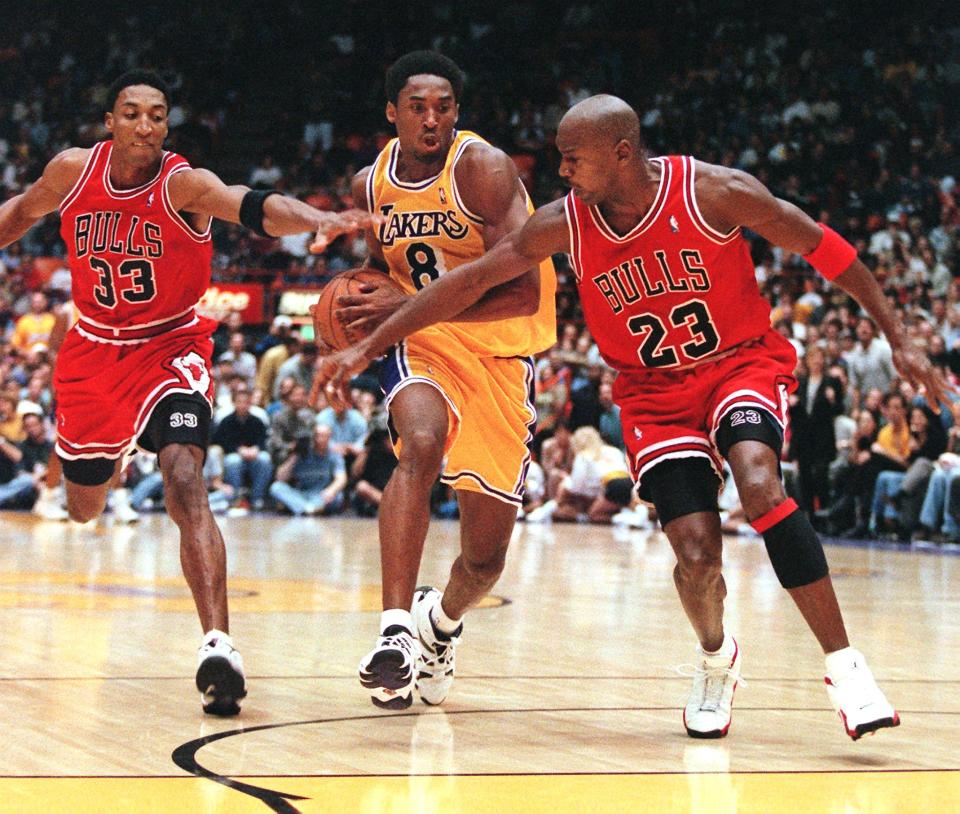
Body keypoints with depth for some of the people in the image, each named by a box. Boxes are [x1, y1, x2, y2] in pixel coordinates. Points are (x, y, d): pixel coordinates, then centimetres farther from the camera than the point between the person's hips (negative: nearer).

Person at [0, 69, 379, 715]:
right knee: (84, 505, 16)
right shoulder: (73, 171, -9)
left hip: (170, 347, -4)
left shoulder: (182, 183, -21)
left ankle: (218, 645, -34)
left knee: (186, 485, -26)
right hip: (94, 346, 4)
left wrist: (319, 220, -59)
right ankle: (110, 457, 57)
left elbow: (254, 206, -41)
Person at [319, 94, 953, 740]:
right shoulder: (565, 224, -11)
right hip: (657, 391, 2)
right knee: (697, 558, -15)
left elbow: (823, 249, -9)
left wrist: (898, 338, -7)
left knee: (759, 485, -32)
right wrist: (368, 348, -6)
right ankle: (717, 660, 21)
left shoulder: (716, 192, -19)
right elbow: (469, 282, -5)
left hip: (743, 361, -2)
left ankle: (845, 667, -24)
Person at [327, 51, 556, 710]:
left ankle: (443, 619, 39)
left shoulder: (482, 168, -17)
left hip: (501, 349, -2)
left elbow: (523, 292, -26)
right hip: (422, 341, 2)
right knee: (420, 445, -35)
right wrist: (361, 315, -1)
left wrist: (410, 306, -29)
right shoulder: (370, 184, 1)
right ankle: (396, 631, -38)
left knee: (486, 556, 3)